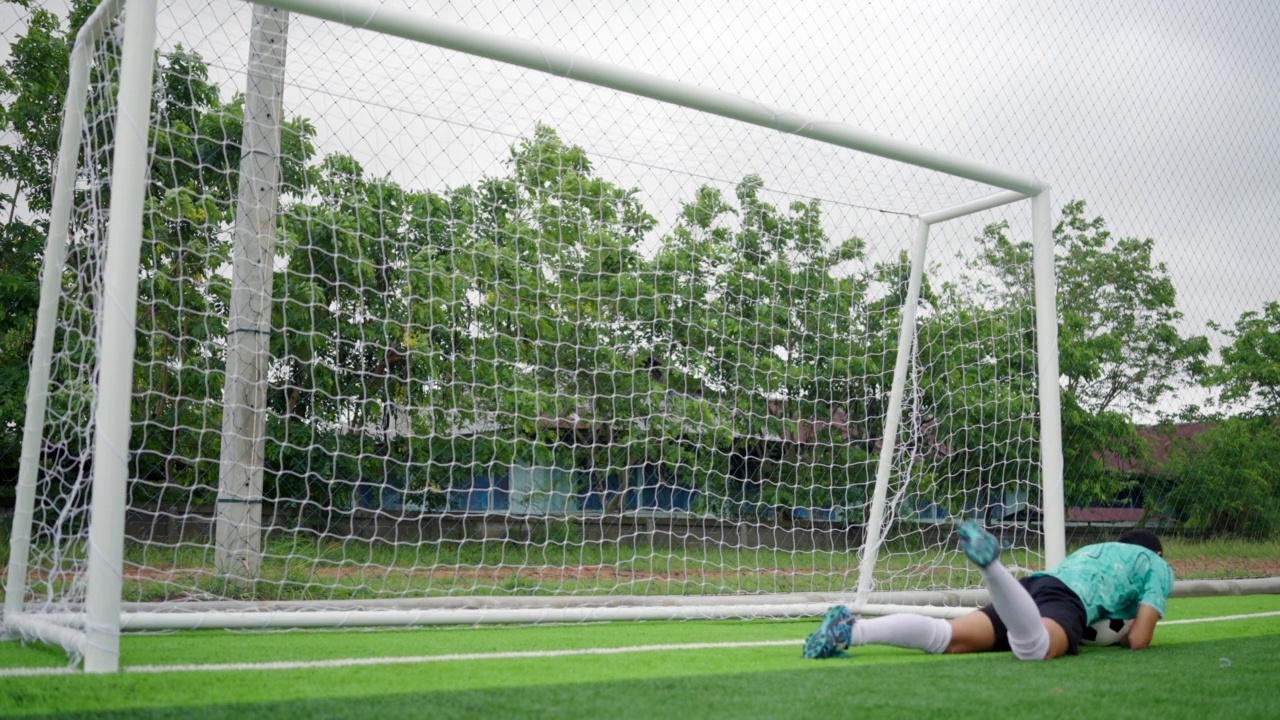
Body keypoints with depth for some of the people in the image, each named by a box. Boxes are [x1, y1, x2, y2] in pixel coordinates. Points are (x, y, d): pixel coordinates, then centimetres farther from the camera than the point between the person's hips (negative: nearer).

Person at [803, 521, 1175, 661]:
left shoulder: (1092, 549, 44)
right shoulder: (1158, 566, 27)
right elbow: (1139, 639, 17)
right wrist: (1118, 637, 38)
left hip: (1035, 582, 6)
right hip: (1068, 598, -6)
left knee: (948, 638, -15)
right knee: (1034, 647, -39)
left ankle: (850, 629, -33)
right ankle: (990, 565, -62)